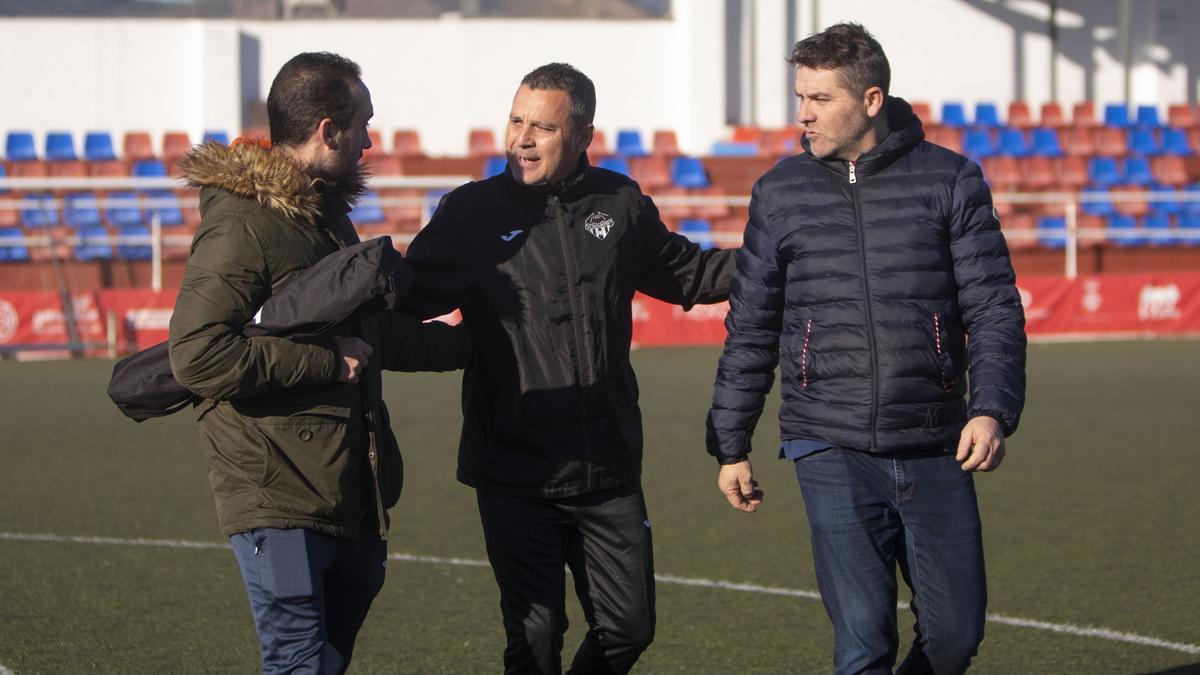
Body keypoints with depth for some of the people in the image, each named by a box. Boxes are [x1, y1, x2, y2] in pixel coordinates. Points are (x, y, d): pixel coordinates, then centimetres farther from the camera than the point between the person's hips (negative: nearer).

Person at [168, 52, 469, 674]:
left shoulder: (327, 215, 20)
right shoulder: (241, 225, -12)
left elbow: (377, 335, 33)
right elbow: (198, 356, -23)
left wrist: (473, 342, 39)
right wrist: (329, 361, -17)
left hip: (355, 503, 9)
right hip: (279, 504, -9)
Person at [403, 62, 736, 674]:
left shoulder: (620, 203, 6)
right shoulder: (473, 212, -3)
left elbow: (683, 273, 22)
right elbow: (410, 295, -9)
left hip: (609, 470, 3)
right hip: (514, 476, -3)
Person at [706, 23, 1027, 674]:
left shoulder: (951, 181, 2)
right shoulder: (780, 192, 7)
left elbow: (994, 308, 0)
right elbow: (750, 327, 12)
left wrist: (993, 410, -15)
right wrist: (730, 445, 11)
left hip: (936, 451, 1)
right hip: (832, 450, 0)